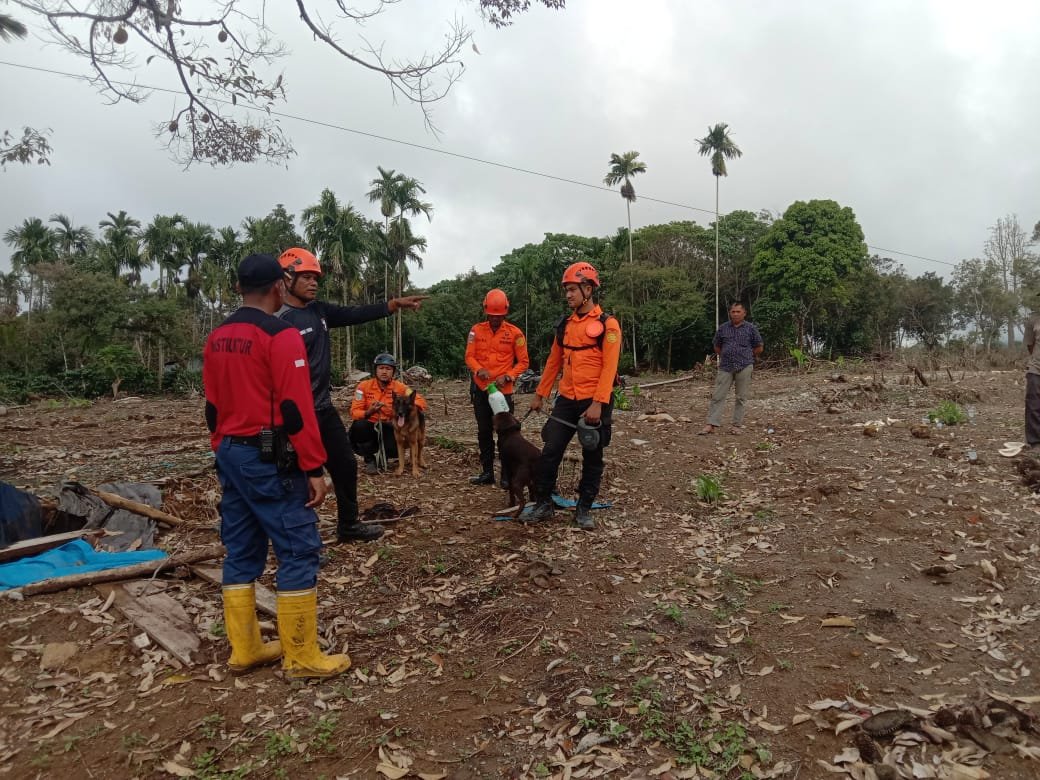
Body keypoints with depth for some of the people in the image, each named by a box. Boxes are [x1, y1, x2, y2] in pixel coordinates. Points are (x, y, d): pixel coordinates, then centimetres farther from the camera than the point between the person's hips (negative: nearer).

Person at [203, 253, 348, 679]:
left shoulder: (216, 338, 11)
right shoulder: (281, 335, -14)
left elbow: (212, 407, 15)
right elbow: (295, 409, -18)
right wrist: (315, 468, -14)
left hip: (230, 455, 9)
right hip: (270, 458, -9)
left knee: (241, 552, 13)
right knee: (298, 551, -2)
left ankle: (244, 649, 22)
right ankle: (302, 657, 4)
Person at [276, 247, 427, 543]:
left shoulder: (319, 310, 8)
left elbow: (355, 315, 9)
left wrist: (395, 303, 2)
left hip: (325, 409, 9)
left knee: (346, 465, 19)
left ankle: (348, 525, 37)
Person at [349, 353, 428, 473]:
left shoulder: (399, 387, -6)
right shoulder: (364, 386, -9)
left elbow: (420, 401, -11)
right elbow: (354, 412, -13)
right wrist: (368, 412, -35)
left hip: (388, 429, 0)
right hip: (369, 427, 0)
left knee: (397, 448, -29)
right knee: (358, 426, -34)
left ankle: (382, 455, 12)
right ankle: (369, 459, -7)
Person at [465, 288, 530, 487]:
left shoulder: (515, 333, -5)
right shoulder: (476, 330, 3)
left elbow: (523, 362, -3)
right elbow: (469, 356, 1)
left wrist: (507, 377, -17)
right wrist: (479, 369, -19)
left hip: (503, 390, -3)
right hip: (480, 388, 4)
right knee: (484, 431, 11)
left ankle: (507, 475, 5)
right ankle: (487, 472, 21)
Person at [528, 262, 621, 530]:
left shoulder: (607, 324, -7)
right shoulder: (564, 324, 10)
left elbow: (609, 367, -14)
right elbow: (553, 362, 16)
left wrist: (598, 404, -21)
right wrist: (540, 394, 16)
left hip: (594, 403, -4)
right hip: (566, 400, 5)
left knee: (592, 457, 7)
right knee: (550, 452, 0)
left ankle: (584, 508, 19)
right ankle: (544, 503, 13)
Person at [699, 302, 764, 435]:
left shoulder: (751, 329, 2)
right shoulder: (722, 328, 8)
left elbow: (759, 348, 9)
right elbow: (717, 347, 19)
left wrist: (745, 357, 12)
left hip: (744, 368, -1)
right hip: (725, 367, 1)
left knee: (741, 397, 3)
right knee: (718, 396, -4)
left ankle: (737, 425, 11)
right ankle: (711, 424, -5)